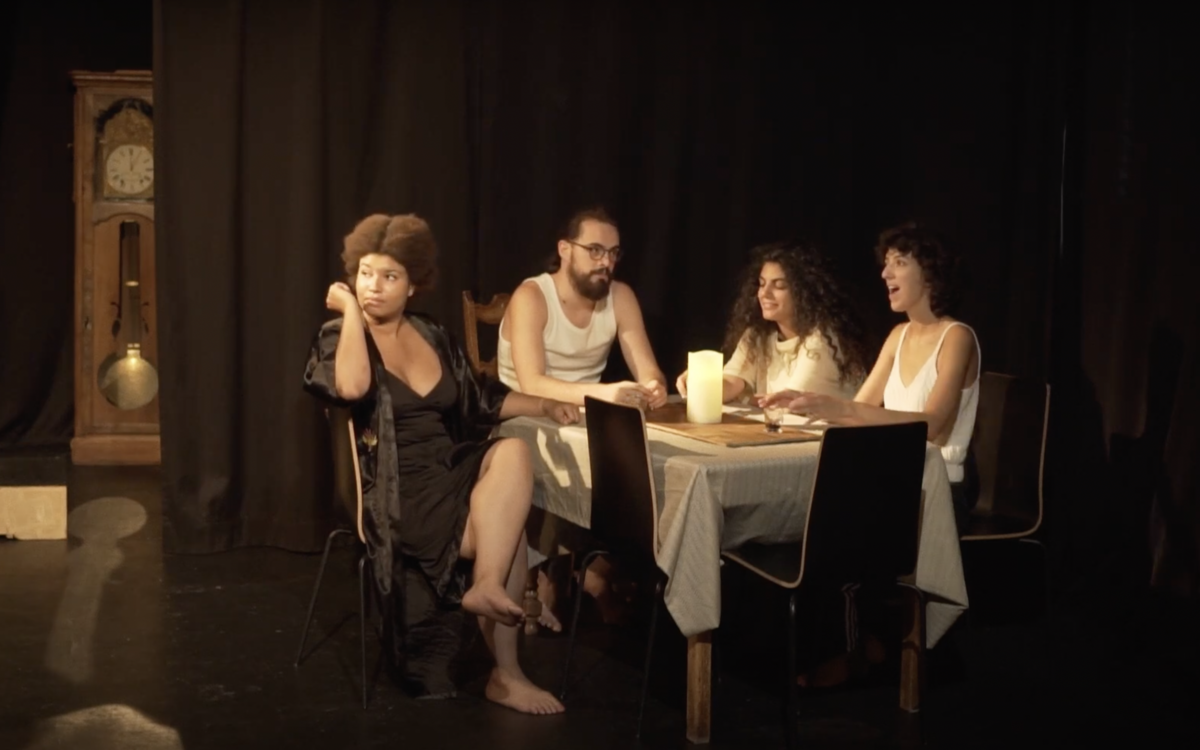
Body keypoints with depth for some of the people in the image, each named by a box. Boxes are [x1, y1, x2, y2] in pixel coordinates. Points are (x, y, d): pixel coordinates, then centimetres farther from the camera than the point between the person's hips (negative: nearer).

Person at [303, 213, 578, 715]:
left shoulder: (434, 336, 15)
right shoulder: (339, 336, -2)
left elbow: (480, 399, 20)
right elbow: (351, 387, -25)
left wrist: (544, 405, 7)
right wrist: (351, 311, -14)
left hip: (450, 473, 6)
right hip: (394, 492, -6)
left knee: (513, 450, -26)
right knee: (508, 528, -23)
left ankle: (486, 585, -24)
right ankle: (505, 672, -17)